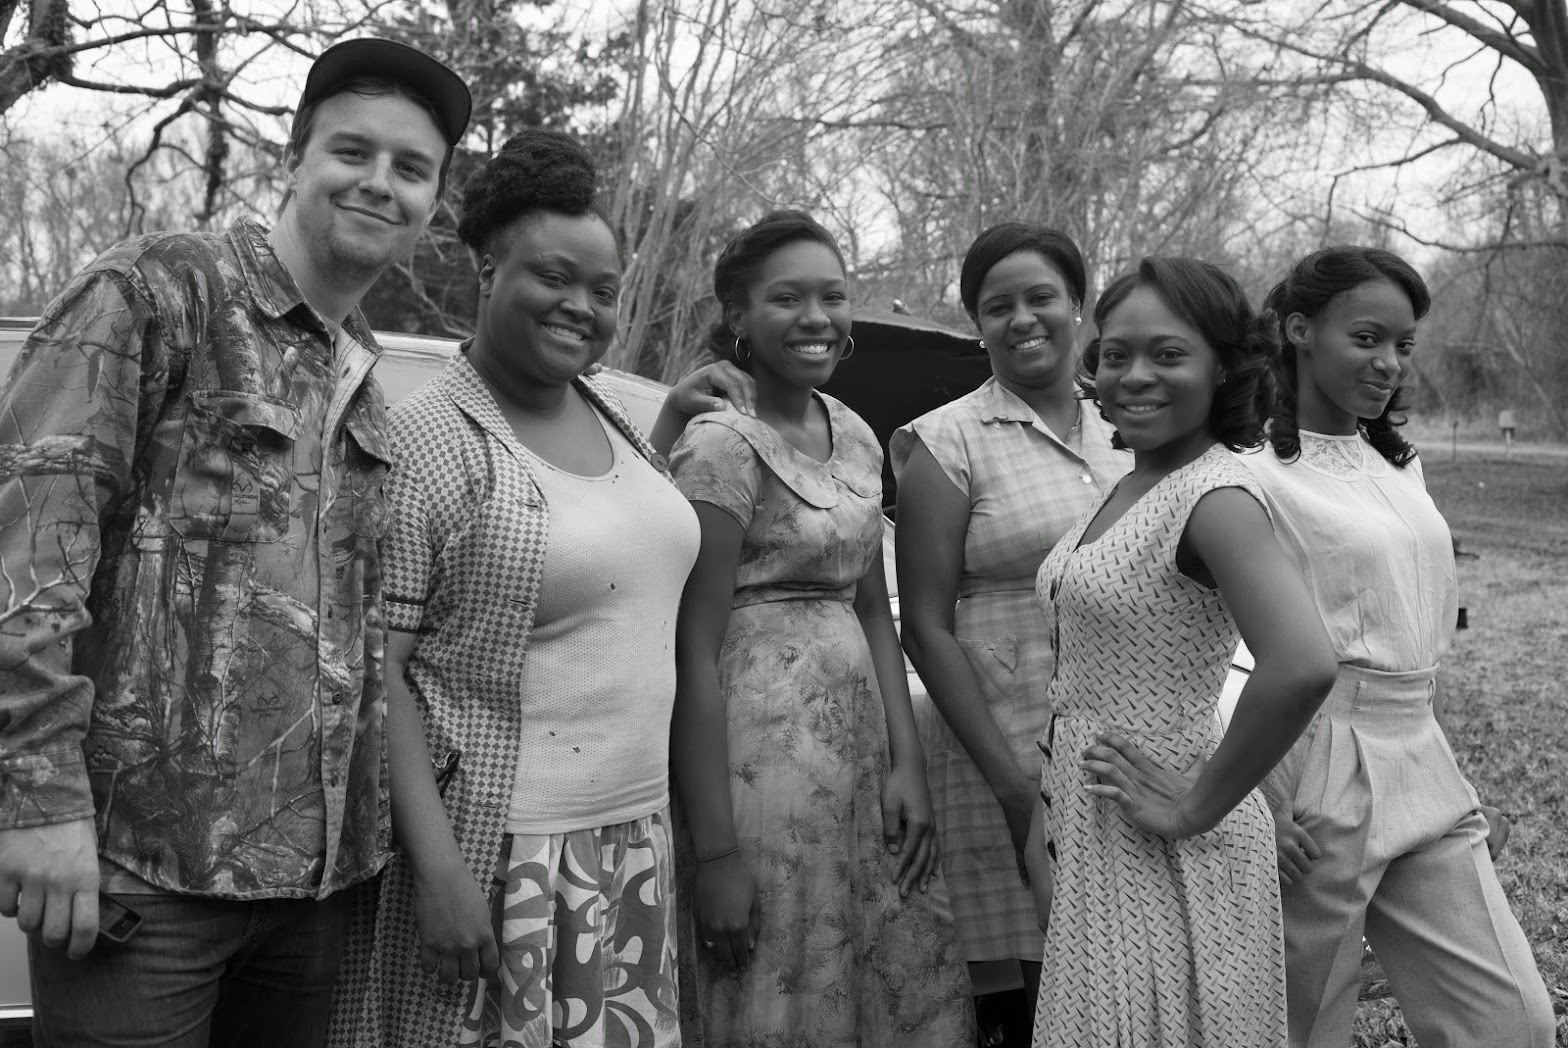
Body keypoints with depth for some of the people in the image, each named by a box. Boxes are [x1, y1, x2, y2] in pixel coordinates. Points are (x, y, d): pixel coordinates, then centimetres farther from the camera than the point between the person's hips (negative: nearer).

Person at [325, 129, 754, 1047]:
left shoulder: (607, 410, 9)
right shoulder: (424, 440, -11)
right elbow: (378, 668, -15)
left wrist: (671, 427, 15)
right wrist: (438, 865, -20)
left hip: (633, 835, 7)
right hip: (492, 849, -6)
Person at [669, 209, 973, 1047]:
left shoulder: (856, 436, 10)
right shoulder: (724, 443, -12)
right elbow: (695, 651, -15)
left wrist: (908, 763, 5)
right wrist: (714, 846, -18)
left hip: (861, 741, 7)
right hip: (758, 743, -7)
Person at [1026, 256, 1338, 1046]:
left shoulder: (1215, 495, -19)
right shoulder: (1130, 484, 6)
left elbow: (1302, 667, -34)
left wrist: (1198, 806, -23)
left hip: (1164, 853, -8)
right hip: (1091, 832, 8)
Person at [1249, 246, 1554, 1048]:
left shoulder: (1399, 464, 11)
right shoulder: (1255, 472, -13)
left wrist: (1466, 794, 18)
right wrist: (1257, 804, -18)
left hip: (1422, 767, 7)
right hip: (1319, 778, -7)